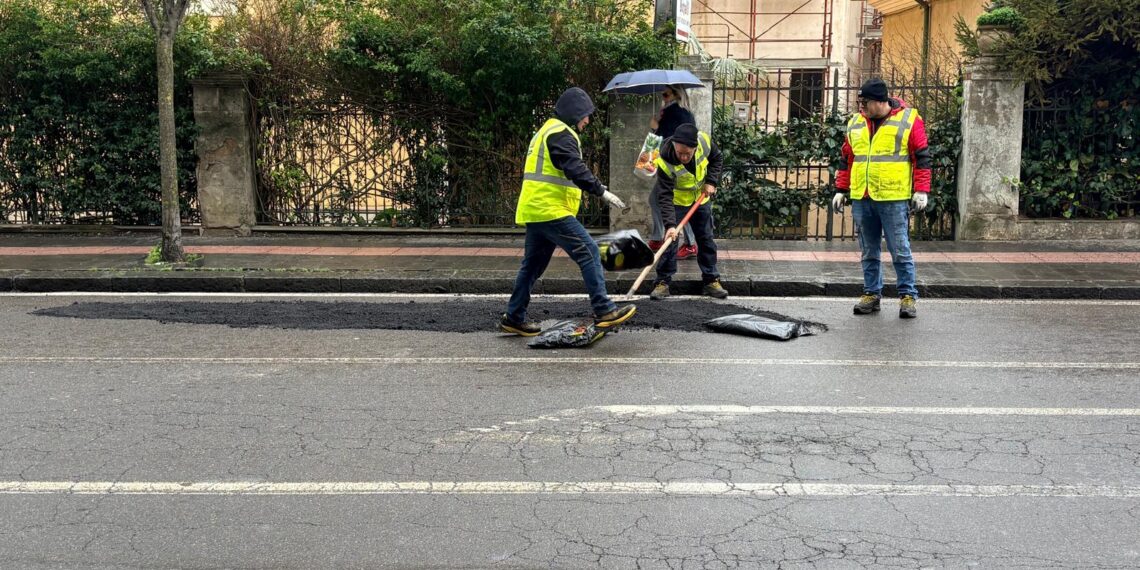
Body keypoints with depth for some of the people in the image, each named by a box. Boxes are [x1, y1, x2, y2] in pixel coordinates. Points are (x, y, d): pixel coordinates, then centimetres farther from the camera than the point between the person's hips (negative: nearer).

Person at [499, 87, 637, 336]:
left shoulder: (546, 131, 25)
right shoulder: (560, 134, -9)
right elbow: (575, 169, -22)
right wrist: (601, 192, -25)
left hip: (534, 211, 11)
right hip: (551, 211, -11)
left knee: (533, 264, 15)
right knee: (588, 251, -11)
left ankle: (514, 317, 19)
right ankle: (604, 311, -14)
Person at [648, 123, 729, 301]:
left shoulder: (705, 141, -26)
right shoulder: (665, 162, -35)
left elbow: (716, 159, -3)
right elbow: (665, 197, -34)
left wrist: (711, 181, -15)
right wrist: (670, 224, -43)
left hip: (700, 199, 4)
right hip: (676, 201, -4)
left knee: (706, 239, 8)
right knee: (670, 239, -9)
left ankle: (711, 280, 19)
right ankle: (663, 282, 0)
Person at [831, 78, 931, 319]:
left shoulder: (909, 120, -2)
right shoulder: (855, 123, 12)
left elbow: (921, 157, -2)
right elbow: (846, 159, 19)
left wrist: (921, 191, -8)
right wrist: (841, 190, 16)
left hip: (894, 199, -5)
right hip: (861, 198, 5)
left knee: (900, 250, -1)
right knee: (869, 251, 11)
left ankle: (908, 296, 8)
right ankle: (871, 293, 20)